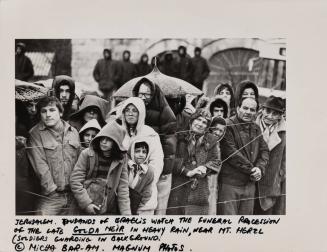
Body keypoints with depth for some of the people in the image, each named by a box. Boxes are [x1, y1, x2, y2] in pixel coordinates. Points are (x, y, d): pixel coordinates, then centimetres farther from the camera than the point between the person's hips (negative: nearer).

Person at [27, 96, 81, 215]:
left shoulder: (73, 132, 10)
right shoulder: (35, 133, -4)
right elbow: (40, 165, -9)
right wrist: (52, 189, -13)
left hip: (74, 193, 4)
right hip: (51, 196, -4)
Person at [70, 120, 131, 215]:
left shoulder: (121, 158, 1)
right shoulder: (87, 154, -4)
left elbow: (123, 188, 1)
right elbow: (75, 180, -5)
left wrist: (126, 213, -5)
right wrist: (86, 203, -11)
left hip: (108, 211, 1)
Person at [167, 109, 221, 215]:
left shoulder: (210, 140, 12)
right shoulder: (180, 137, 2)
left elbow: (216, 161, 11)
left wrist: (205, 168, -9)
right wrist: (187, 171, -15)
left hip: (199, 189, 2)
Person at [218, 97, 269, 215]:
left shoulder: (256, 129, 14)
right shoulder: (228, 126, -10)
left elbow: (264, 151, 15)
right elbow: (231, 153, -16)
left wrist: (260, 168, -5)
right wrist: (251, 170, -11)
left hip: (250, 183, 7)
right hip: (230, 183, -7)